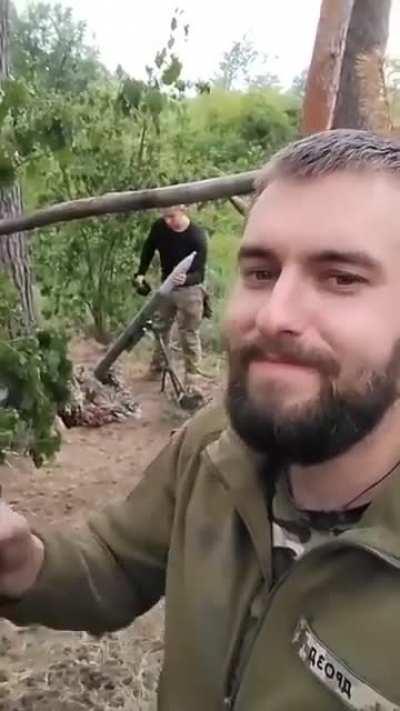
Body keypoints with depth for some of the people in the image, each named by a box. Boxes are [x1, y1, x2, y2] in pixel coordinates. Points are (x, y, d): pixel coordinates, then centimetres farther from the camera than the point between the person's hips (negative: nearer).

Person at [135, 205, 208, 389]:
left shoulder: (197, 235, -25)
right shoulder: (159, 227, -11)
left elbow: (199, 272, -27)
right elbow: (148, 248, 9)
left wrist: (186, 279, -48)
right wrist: (141, 273, 0)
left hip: (189, 290, -6)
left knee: (189, 335, -2)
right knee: (160, 328, 18)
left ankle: (191, 380, 8)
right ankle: (155, 368, 37)